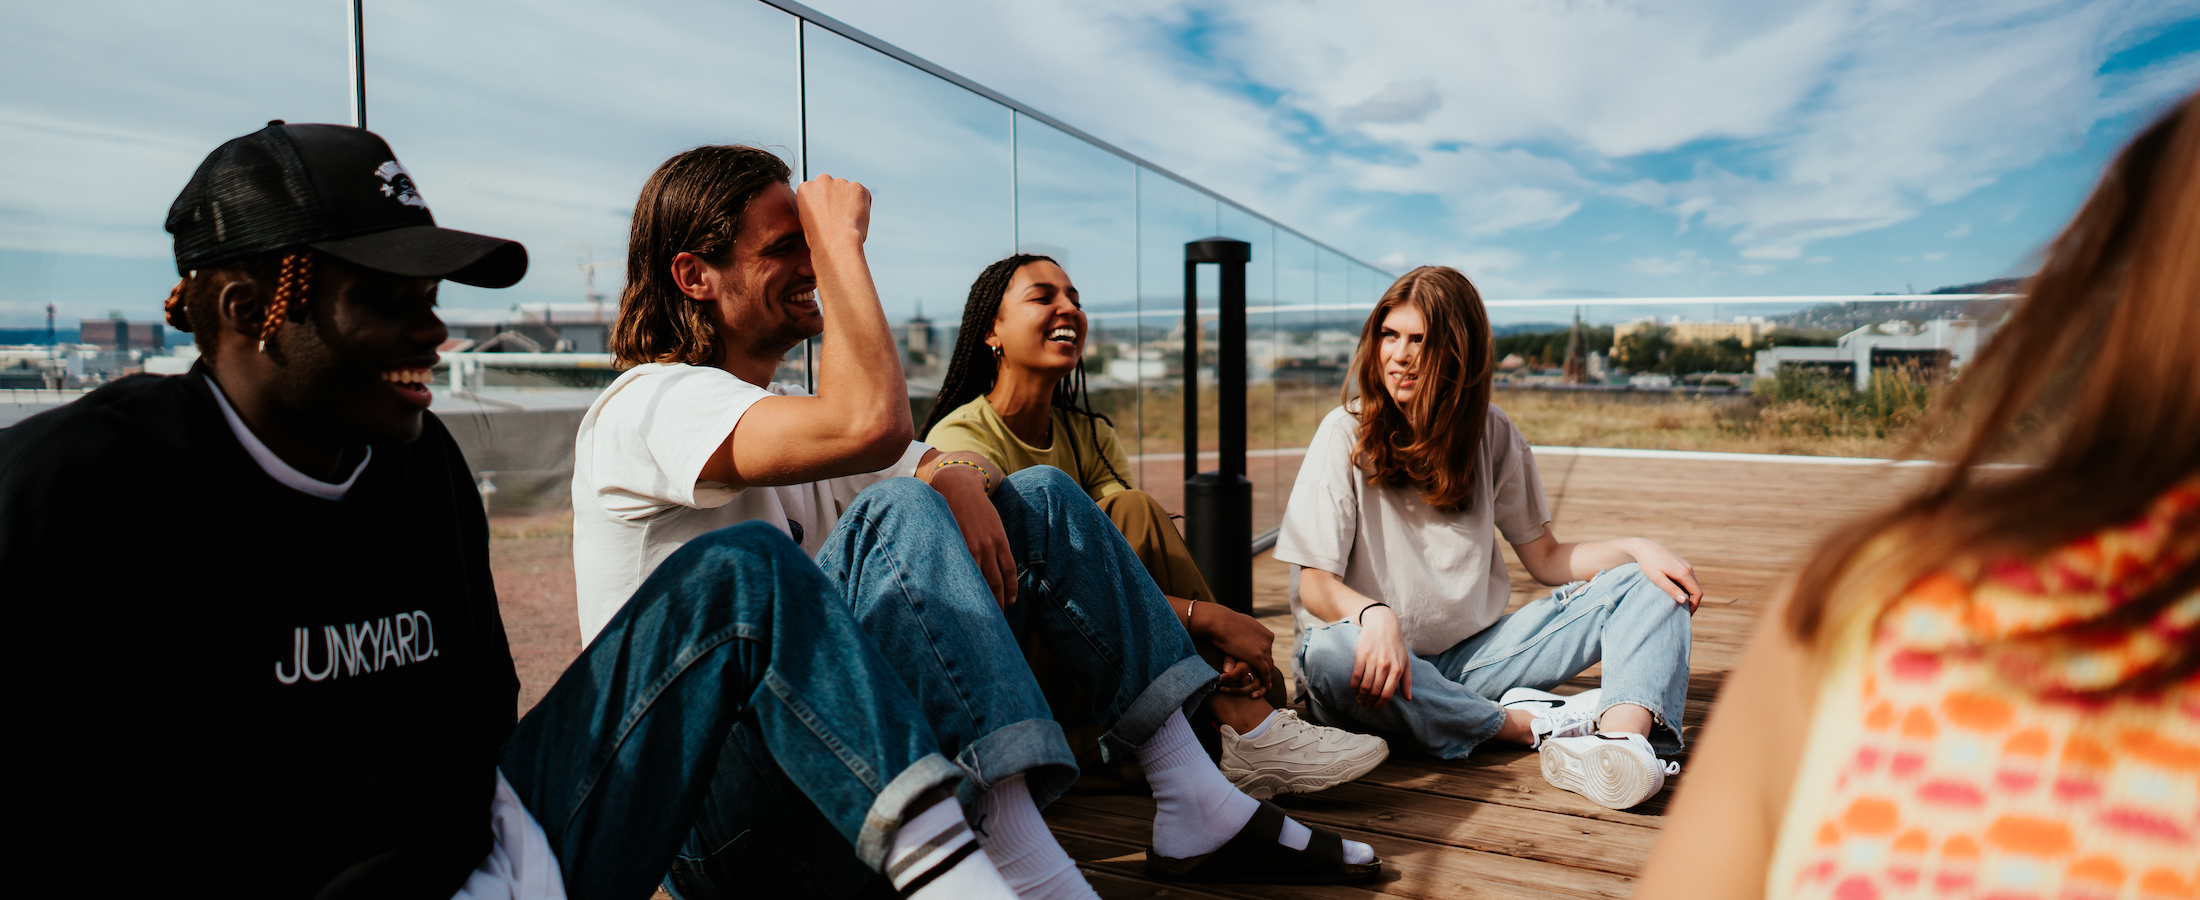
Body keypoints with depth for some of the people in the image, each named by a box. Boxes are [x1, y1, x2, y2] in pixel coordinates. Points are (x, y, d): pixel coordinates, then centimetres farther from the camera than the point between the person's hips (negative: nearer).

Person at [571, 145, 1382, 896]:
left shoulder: (784, 409, 16)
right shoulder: (649, 404, -14)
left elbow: (960, 463, 14)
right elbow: (871, 423, -32)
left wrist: (957, 479, -11)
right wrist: (840, 236, -18)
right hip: (718, 816, -8)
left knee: (1039, 500, -1)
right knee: (894, 516, -31)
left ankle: (1198, 812, -5)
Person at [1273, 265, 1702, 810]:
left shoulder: (1492, 434, 4)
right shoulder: (1346, 433, -8)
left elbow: (1546, 559, 10)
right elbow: (1314, 585, -13)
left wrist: (1634, 548, -9)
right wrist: (1373, 614, -35)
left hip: (1477, 653, 4)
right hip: (1388, 663, -4)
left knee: (1647, 583, -7)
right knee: (1329, 656, -39)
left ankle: (1621, 742, -37)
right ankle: (1530, 724, -21)